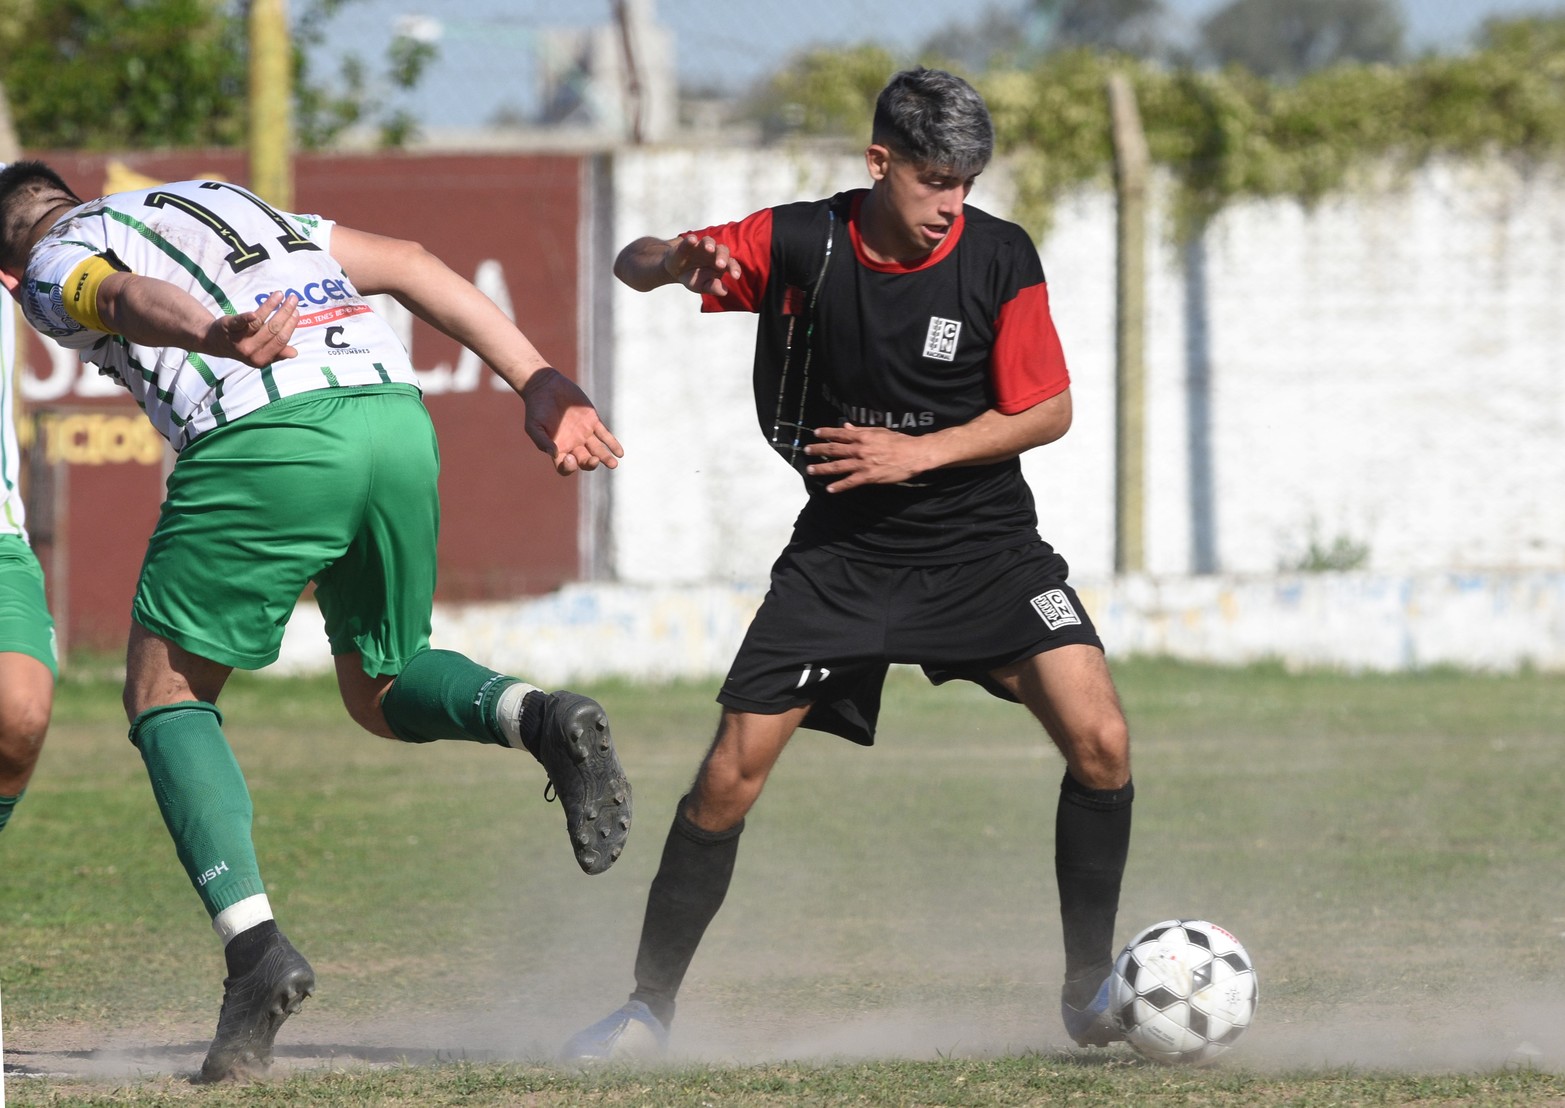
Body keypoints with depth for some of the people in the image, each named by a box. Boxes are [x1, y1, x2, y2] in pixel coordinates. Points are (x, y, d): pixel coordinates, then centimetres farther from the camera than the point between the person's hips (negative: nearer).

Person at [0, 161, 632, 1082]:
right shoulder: (224, 200, 36)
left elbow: (130, 297, -9)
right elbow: (410, 265, 25)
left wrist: (213, 338, -31)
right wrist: (541, 384, 20)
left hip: (267, 436, -6)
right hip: (398, 416, 6)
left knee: (167, 696, 11)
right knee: (381, 689, 25)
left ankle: (254, 943, -8)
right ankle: (540, 719, -6)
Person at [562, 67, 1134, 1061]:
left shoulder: (1000, 259, -11)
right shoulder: (802, 243, -10)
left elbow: (1049, 411, -6)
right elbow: (632, 267, -5)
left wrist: (918, 453, -19)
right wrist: (681, 260, -29)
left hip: (984, 542, 0)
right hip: (843, 550, 0)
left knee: (1101, 741, -18)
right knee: (729, 780, -7)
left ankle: (1091, 990, -2)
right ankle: (650, 1008, 9)